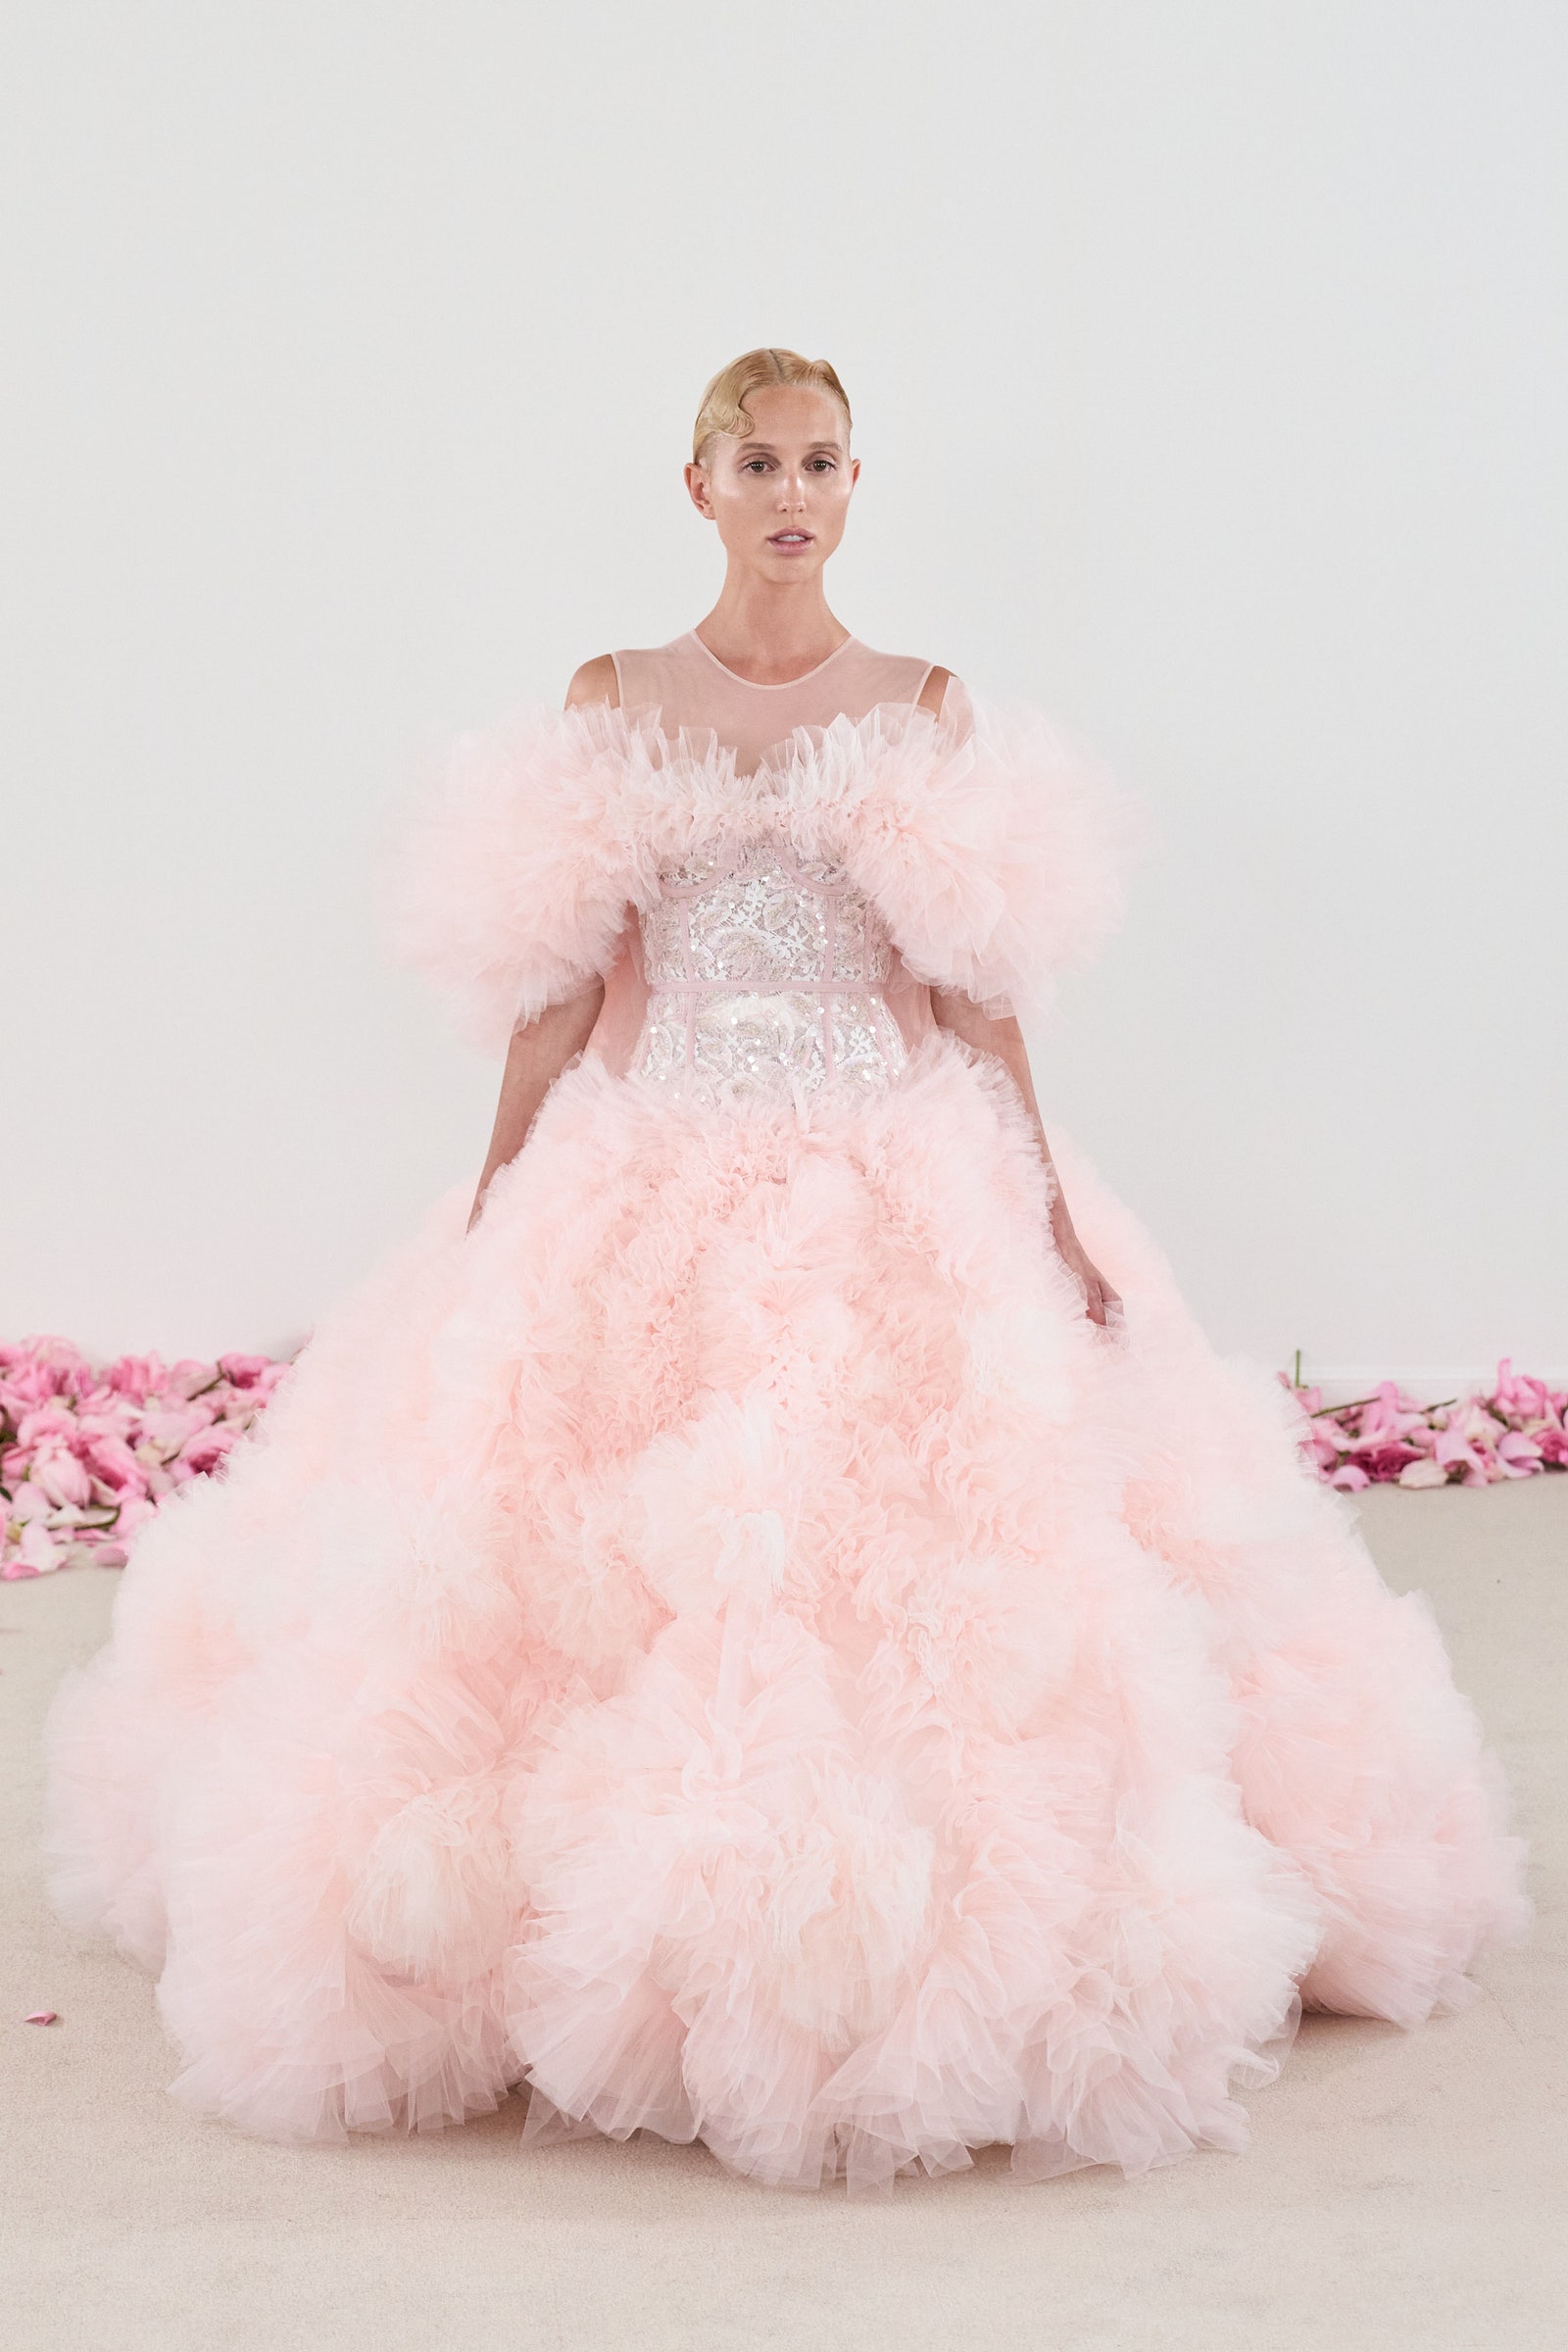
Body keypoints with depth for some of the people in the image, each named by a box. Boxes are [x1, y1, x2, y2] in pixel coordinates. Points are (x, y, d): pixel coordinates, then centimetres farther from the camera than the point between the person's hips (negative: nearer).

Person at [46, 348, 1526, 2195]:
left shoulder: (924, 710, 7)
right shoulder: (611, 701, 8)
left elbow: (981, 991, 6)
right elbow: (558, 987, 7)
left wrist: (1053, 1210, 1)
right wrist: (495, 1206, 4)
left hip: (899, 1192, 0)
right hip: (646, 1198, 0)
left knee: (906, 1561, -8)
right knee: (602, 1565, -5)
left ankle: (913, 1949, 5)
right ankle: (638, 1940, 10)